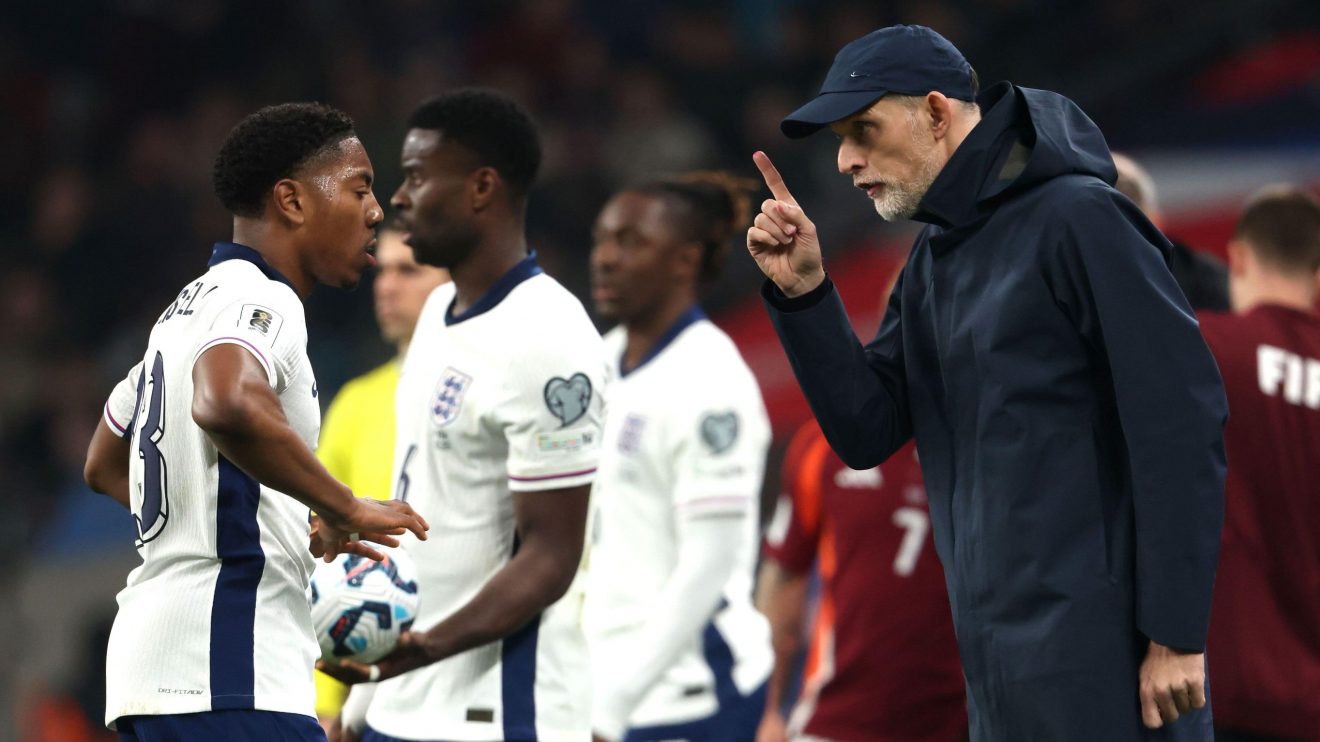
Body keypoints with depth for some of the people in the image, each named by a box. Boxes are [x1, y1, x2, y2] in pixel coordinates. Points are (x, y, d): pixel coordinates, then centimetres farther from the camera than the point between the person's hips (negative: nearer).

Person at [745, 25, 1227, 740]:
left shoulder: (1079, 219, -11)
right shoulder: (934, 259, 14)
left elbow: (1182, 425, -15)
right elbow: (867, 434, 12)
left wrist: (1176, 634, -18)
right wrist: (802, 292, -1)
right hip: (996, 655, 8)